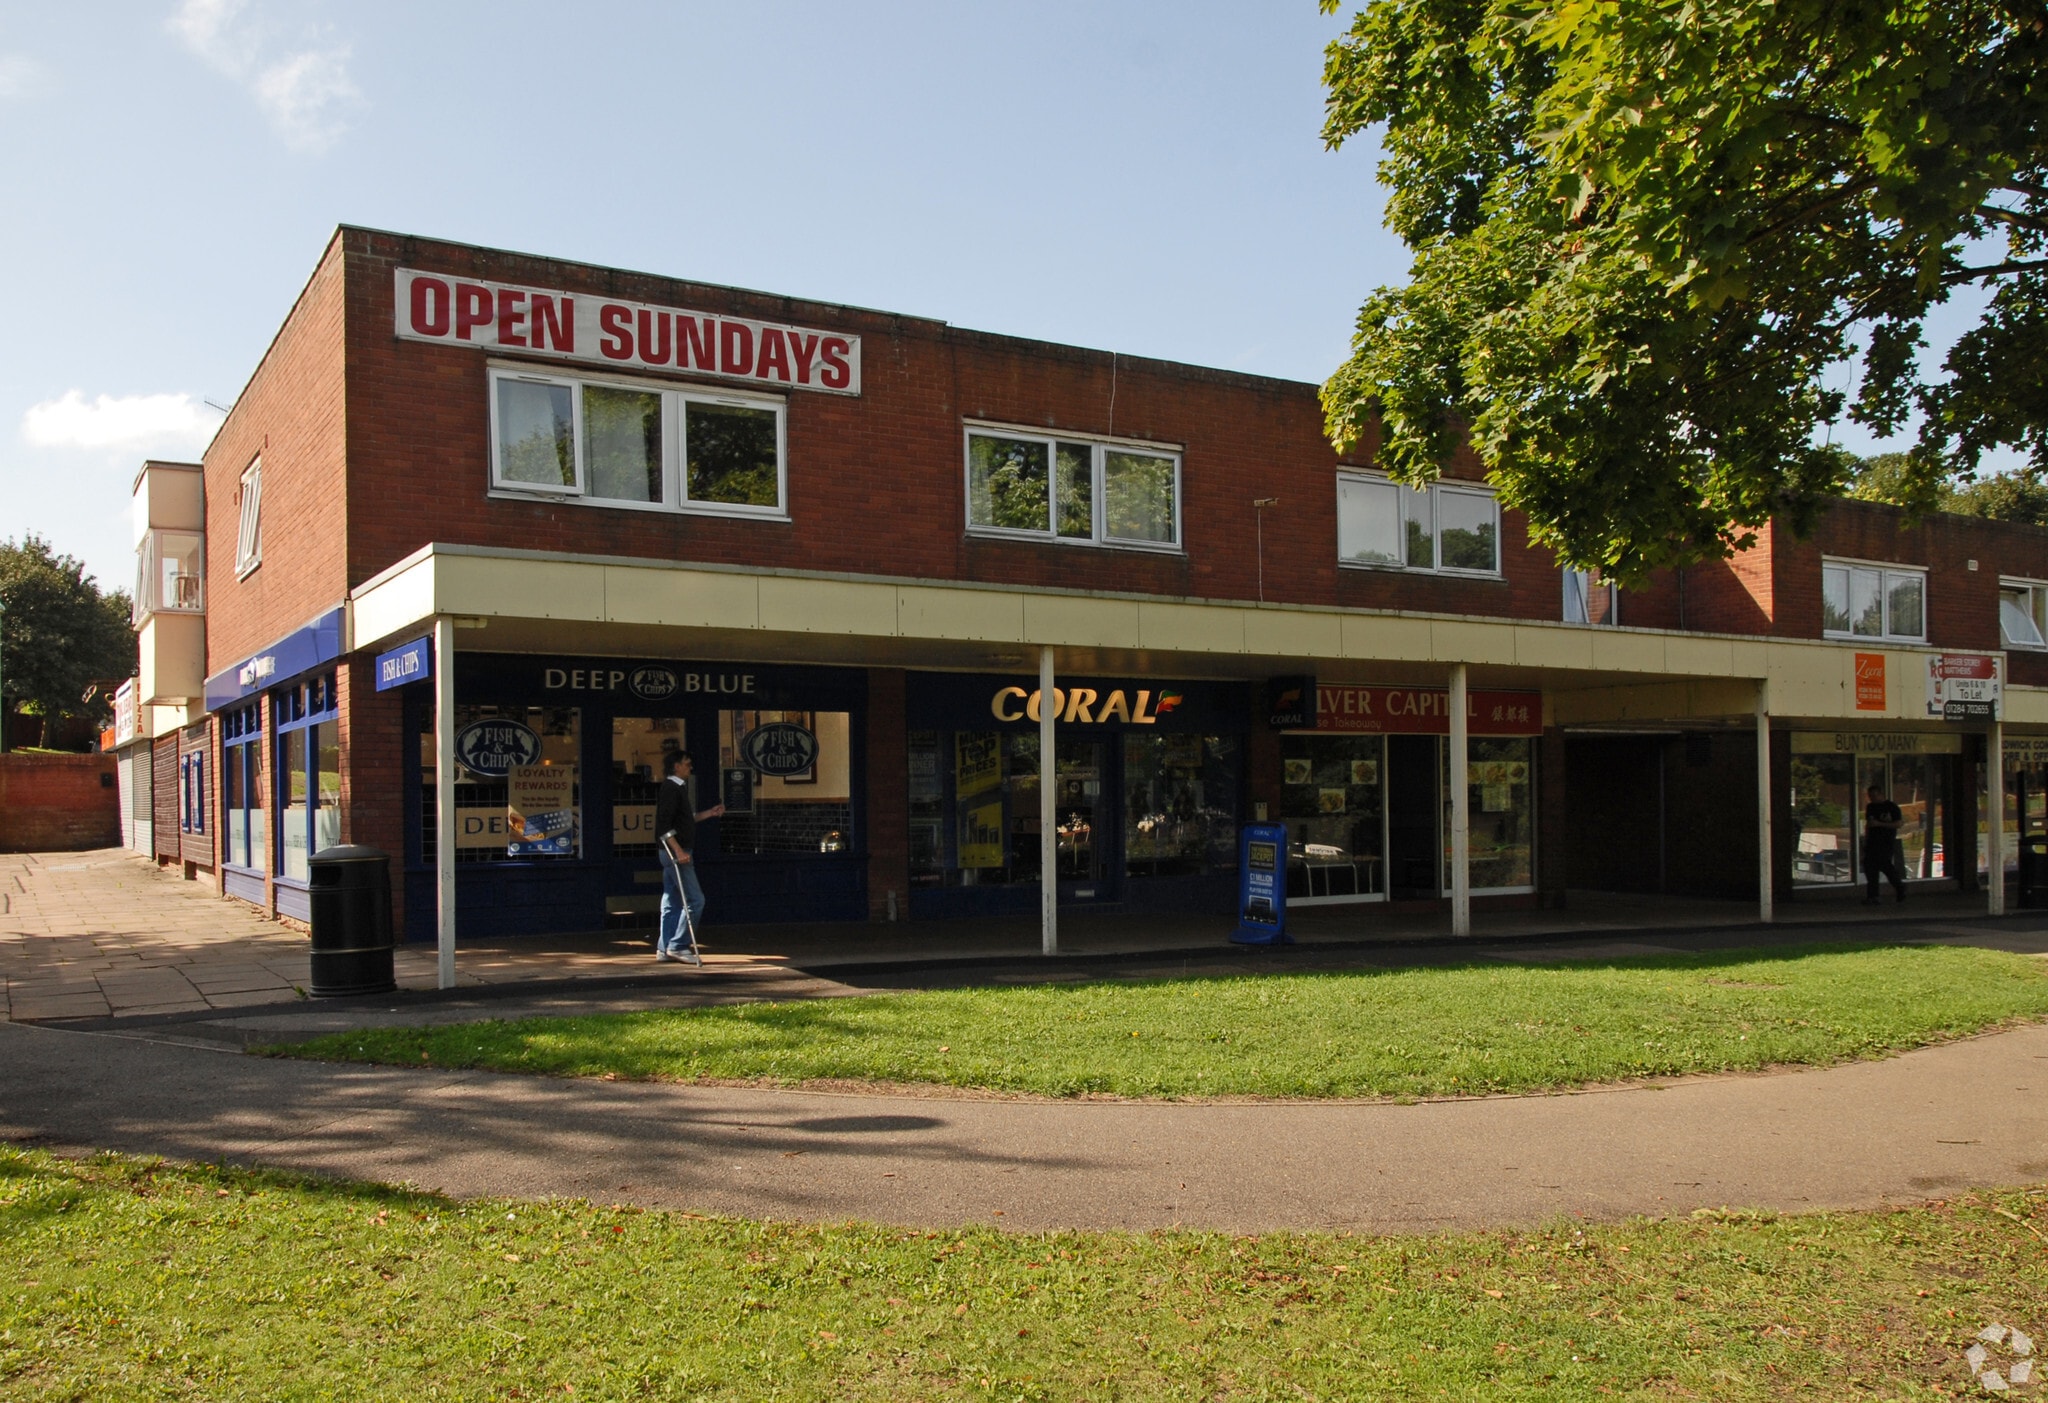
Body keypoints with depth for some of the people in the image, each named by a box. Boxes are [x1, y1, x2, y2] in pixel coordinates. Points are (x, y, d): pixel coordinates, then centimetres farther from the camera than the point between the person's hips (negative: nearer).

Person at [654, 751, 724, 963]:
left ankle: (665, 948, 15)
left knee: (672, 902, 12)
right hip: (675, 851, -10)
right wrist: (678, 850, -25)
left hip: (675, 852, 10)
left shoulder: (679, 788, 17)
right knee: (695, 900, -9)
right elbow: (664, 825, -21)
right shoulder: (671, 789, -14)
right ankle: (677, 946, -6)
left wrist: (710, 813, 20)